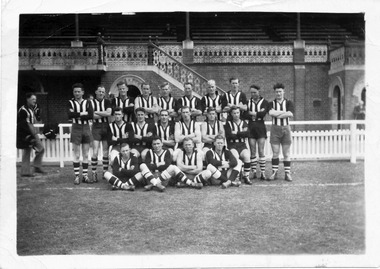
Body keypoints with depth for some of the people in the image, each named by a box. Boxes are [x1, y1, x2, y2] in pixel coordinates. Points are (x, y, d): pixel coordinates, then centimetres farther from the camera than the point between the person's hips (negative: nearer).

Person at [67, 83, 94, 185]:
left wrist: (76, 114, -11)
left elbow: (91, 115, -7)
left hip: (86, 127, 2)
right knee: (76, 154, -1)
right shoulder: (71, 103, 4)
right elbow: (70, 115, -13)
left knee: (86, 154, 4)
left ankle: (85, 176, 10)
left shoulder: (87, 102, 8)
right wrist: (83, 113, -12)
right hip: (76, 128, -2)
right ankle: (76, 176, 4)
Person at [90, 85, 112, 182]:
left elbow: (109, 113, -7)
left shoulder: (107, 102, 10)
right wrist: (104, 114, -9)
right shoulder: (92, 102, 2)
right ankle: (94, 174, -3)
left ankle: (105, 172, 14)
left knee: (106, 151, 6)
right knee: (95, 152, -9)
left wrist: (97, 112, -8)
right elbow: (92, 115, -11)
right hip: (96, 127, -3)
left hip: (105, 126, 3)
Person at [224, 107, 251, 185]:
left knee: (246, 156, -29)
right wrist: (241, 134, -3)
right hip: (232, 145, -2)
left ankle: (246, 177, -17)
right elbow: (229, 136, -7)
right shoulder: (228, 123, 9)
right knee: (235, 156, -33)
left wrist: (236, 133, -6)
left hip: (242, 145, 2)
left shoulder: (244, 123, 15)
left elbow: (247, 134, -3)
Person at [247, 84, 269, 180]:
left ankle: (263, 172, -2)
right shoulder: (248, 102, 13)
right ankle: (254, 172, 6)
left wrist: (252, 113, -7)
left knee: (261, 151, -5)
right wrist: (257, 113, -10)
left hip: (260, 127, -2)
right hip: (251, 127, 2)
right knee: (253, 151, 2)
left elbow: (263, 113, -11)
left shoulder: (264, 102, 5)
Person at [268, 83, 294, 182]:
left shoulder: (288, 103, 7)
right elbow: (271, 112, -15)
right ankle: (274, 172, 5)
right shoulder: (271, 103, 8)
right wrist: (284, 112, -12)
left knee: (286, 153, 1)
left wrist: (277, 114, -10)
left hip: (286, 128, 0)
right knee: (275, 152, -1)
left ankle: (287, 173, 5)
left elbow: (290, 114, -12)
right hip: (275, 128, 0)